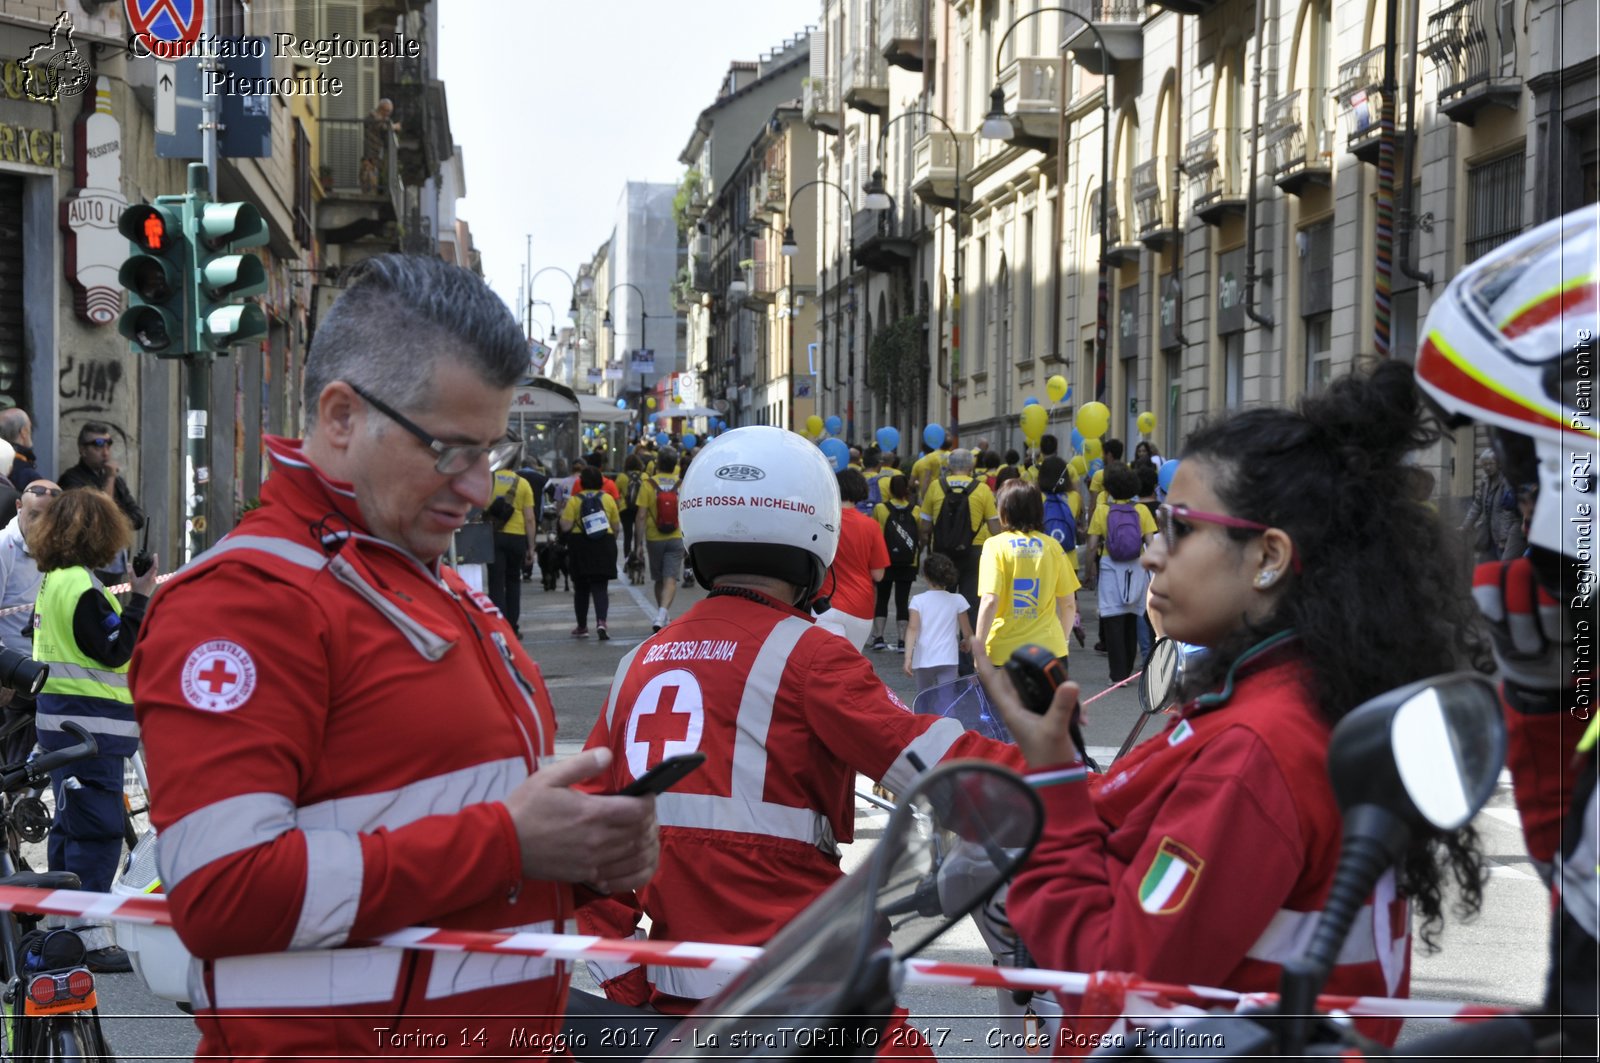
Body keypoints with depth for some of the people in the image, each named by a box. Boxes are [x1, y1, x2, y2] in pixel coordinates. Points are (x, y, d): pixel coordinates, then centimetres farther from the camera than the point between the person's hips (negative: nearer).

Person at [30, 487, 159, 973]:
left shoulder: (51, 581, 12)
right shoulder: (82, 586, -18)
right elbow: (115, 651, -20)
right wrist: (140, 598, -19)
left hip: (58, 718, 11)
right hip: (90, 724, -11)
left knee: (70, 825, 18)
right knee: (97, 829, -8)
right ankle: (91, 938, -8)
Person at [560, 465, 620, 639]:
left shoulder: (574, 500, -5)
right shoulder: (608, 499, 1)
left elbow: (566, 527, -9)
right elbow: (616, 527, 3)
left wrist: (562, 515, 11)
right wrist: (611, 544, 20)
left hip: (580, 546, -1)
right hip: (604, 545, 1)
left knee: (581, 588, 12)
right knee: (600, 587, 2)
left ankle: (582, 627, 20)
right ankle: (601, 621, -21)